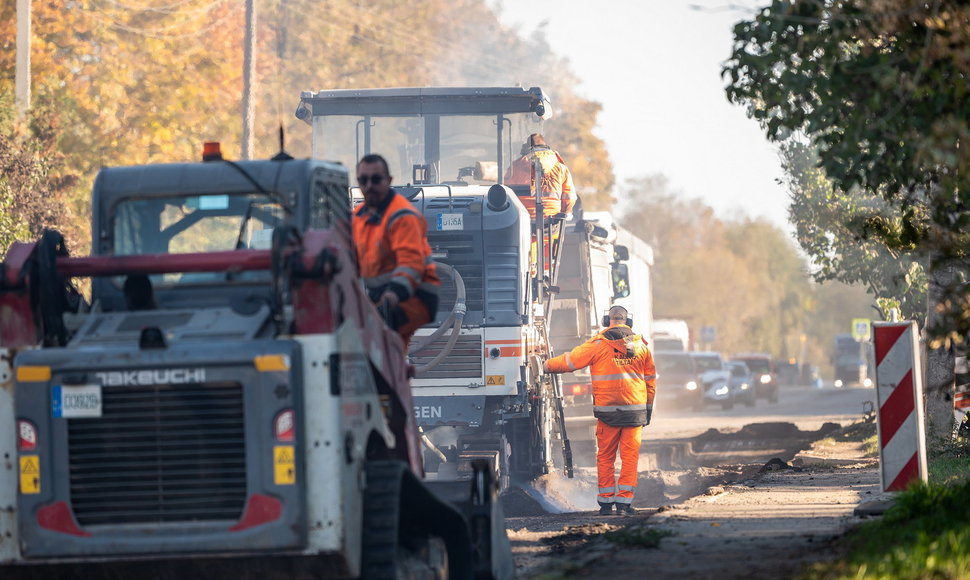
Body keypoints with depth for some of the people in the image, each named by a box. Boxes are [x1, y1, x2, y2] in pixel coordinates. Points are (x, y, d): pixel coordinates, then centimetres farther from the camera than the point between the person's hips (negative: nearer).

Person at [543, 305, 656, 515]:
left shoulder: (598, 344, -3)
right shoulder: (640, 346, 8)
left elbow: (570, 360, 0)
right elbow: (651, 380, 14)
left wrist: (546, 365, 18)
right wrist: (648, 410, 22)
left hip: (607, 410, -2)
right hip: (635, 409, 2)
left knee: (605, 457, 7)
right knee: (630, 456, 3)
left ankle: (606, 501, 8)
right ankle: (624, 500, -3)